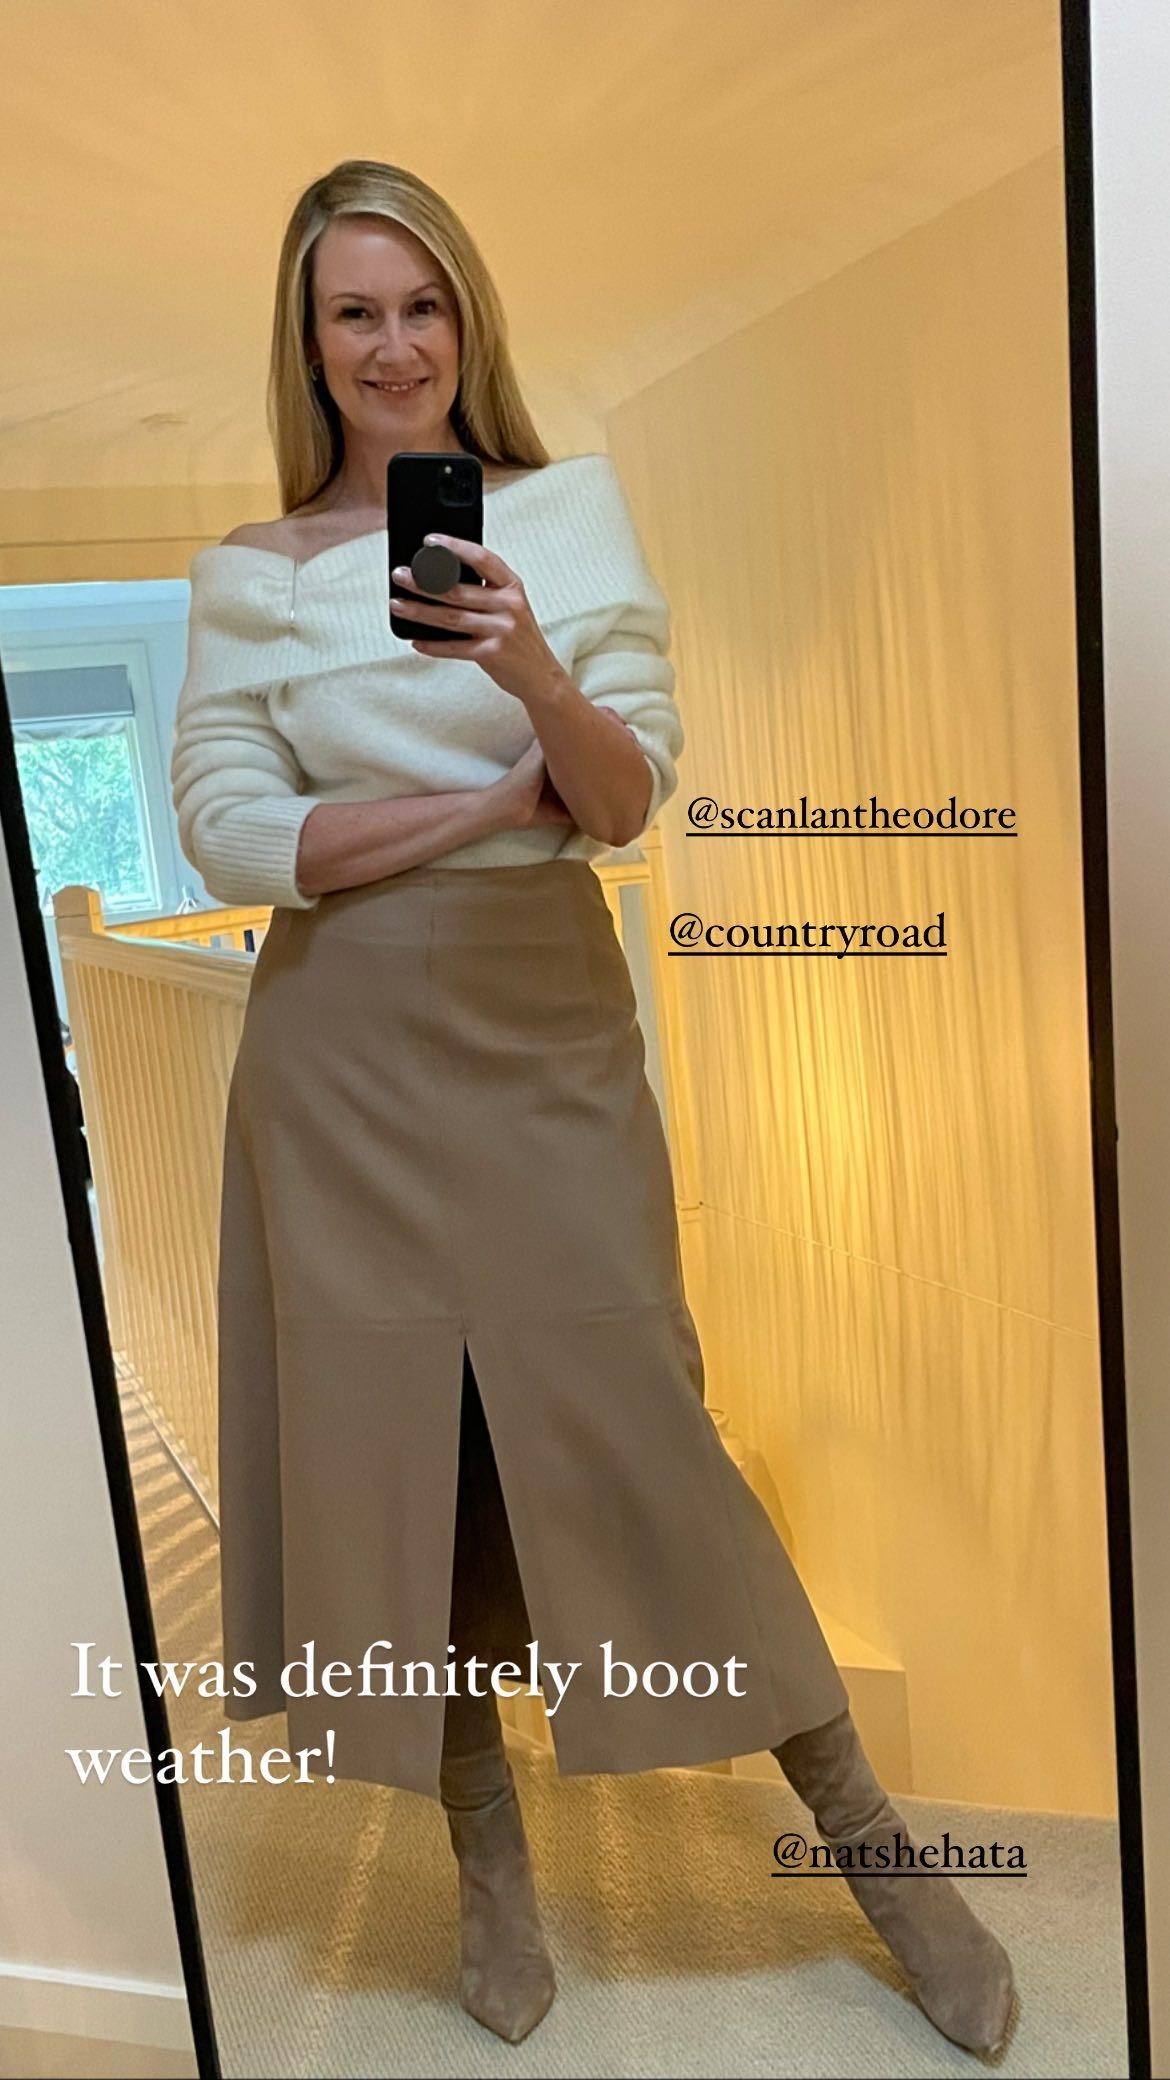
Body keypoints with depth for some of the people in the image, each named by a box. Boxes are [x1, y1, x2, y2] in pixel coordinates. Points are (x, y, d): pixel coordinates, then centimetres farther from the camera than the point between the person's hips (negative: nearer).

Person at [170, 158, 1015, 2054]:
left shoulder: (572, 509, 5)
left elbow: (631, 798, -3)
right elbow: (227, 832, -4)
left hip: (548, 1031, -1)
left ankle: (869, 1842, 24)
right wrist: (504, 795, -8)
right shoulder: (247, 574, 6)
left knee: (628, 1426, 1)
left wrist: (535, 673, -23)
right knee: (391, 1439, 6)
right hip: (344, 1054, 2)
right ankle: (489, 1862, 30)